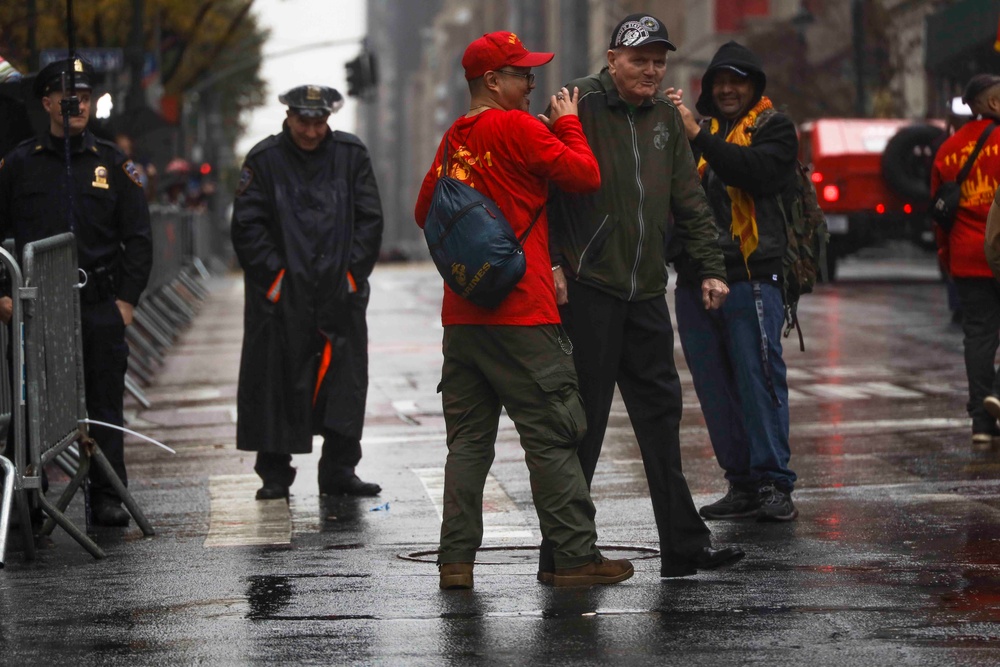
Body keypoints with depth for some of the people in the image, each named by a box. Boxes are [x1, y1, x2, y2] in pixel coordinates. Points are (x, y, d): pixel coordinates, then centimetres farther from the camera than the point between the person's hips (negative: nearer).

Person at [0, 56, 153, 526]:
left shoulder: (113, 163, 8)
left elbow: (138, 237, 8)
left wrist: (127, 299, -1)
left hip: (100, 308, 0)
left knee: (105, 407, 2)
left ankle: (107, 498, 8)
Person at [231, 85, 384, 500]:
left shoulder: (351, 155, 6)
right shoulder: (264, 160, 0)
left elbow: (369, 219, 7)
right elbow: (247, 226, -2)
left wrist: (353, 272, -2)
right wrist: (274, 276, -9)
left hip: (340, 294, 2)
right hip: (281, 295, -2)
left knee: (345, 380, 2)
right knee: (277, 382, 1)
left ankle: (339, 472, 11)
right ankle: (274, 474, 11)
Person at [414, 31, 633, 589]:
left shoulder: (454, 140, 13)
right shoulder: (518, 128, -9)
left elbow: (426, 213, 21)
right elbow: (586, 175, -10)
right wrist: (568, 123, 3)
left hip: (461, 313, 7)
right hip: (521, 313, -7)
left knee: (469, 439, 9)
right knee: (552, 438, -2)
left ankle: (457, 559, 7)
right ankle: (577, 558, 0)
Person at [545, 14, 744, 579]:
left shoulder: (665, 117, 14)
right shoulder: (580, 107, -7)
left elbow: (689, 199, 16)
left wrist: (711, 268, 9)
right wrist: (551, 262, -19)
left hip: (646, 291, 7)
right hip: (587, 287, -7)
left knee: (661, 413, 9)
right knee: (583, 421, -4)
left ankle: (684, 546, 15)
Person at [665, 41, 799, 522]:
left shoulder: (773, 127, 5)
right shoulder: (702, 128, 19)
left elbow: (757, 170, -16)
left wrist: (697, 135, -20)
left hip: (751, 276, -5)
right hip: (695, 277, 6)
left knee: (760, 378, -9)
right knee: (715, 388, 7)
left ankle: (773, 484, -6)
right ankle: (742, 484, 13)